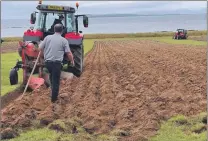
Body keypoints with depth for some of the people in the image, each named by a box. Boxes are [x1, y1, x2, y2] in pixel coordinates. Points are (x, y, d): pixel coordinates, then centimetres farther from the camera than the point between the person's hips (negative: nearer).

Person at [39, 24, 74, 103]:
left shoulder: (47, 37, 5)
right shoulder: (64, 40, -2)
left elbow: (40, 48, 6)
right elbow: (69, 53, -5)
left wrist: (43, 56, 23)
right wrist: (72, 61, 11)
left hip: (47, 62, 4)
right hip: (57, 62, -4)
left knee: (52, 77, 27)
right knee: (56, 80, 4)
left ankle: (53, 91, 30)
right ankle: (54, 98, 9)